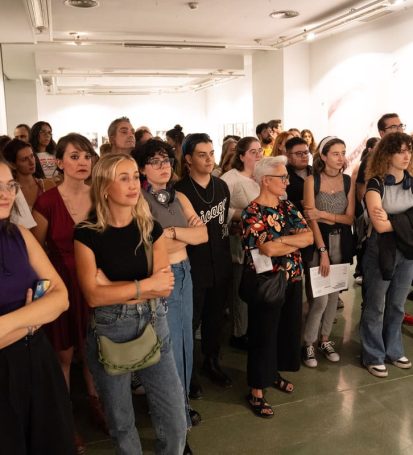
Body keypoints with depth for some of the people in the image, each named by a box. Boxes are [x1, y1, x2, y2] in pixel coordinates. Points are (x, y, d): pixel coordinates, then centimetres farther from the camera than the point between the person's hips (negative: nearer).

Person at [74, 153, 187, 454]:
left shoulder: (151, 228, 0)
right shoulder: (87, 234, -8)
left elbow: (165, 286, -8)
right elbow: (94, 296, -14)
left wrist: (111, 287, -15)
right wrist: (145, 285, -15)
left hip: (153, 324, 2)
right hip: (109, 330, -2)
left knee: (175, 419, 5)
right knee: (120, 420, 16)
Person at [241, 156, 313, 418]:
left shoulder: (288, 207, 6)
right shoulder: (252, 213, -16)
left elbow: (310, 236, -5)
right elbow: (269, 249, -27)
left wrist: (280, 239, -19)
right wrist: (297, 240, -11)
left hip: (292, 280, 7)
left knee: (288, 329, 18)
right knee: (263, 335, 3)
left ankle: (274, 374, 40)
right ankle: (256, 392, 18)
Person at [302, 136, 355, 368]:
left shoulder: (348, 181, 3)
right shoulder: (312, 180, -7)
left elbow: (350, 218, -1)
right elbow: (311, 218, -12)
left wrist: (324, 214, -16)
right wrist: (322, 251, -17)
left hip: (341, 242, 4)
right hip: (319, 240, -4)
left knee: (334, 294, 11)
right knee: (320, 298, -6)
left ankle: (325, 339, 27)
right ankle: (308, 343, 12)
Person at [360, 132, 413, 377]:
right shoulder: (376, 184, -12)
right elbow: (380, 226, -20)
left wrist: (391, 220, -15)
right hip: (381, 251, -5)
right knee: (375, 307, 7)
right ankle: (374, 356, 21)